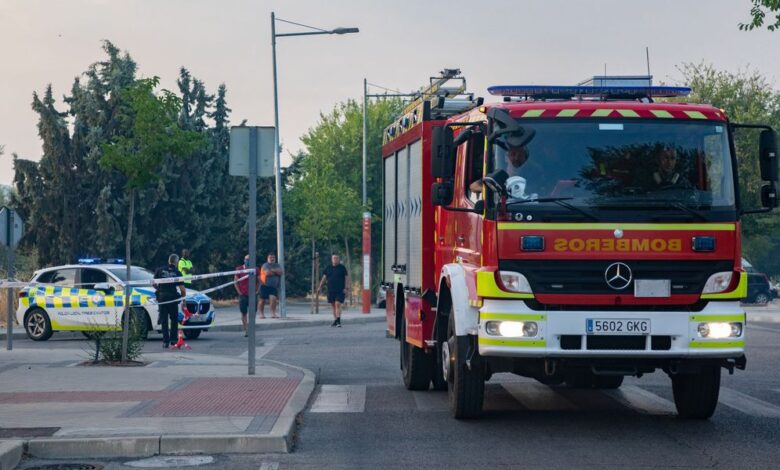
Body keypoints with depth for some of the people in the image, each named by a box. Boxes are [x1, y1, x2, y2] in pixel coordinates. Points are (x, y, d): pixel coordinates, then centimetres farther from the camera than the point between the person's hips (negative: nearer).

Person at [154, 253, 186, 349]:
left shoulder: (159, 270, 3)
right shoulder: (177, 273, -2)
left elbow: (154, 284, 5)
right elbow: (182, 289, -5)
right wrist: (183, 296, 12)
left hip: (162, 297, 1)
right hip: (173, 297, -1)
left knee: (164, 320, 6)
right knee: (174, 319, 15)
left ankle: (166, 341, 3)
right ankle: (173, 339, 10)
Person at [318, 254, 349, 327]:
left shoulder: (342, 268, 1)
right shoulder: (328, 268, 10)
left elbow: (347, 278, 0)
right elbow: (324, 277, 11)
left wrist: (345, 288, -9)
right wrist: (320, 286, 3)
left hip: (340, 290, -4)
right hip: (330, 290, 4)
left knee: (338, 304, -14)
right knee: (333, 305, 8)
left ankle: (338, 321, -17)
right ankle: (335, 320, 19)